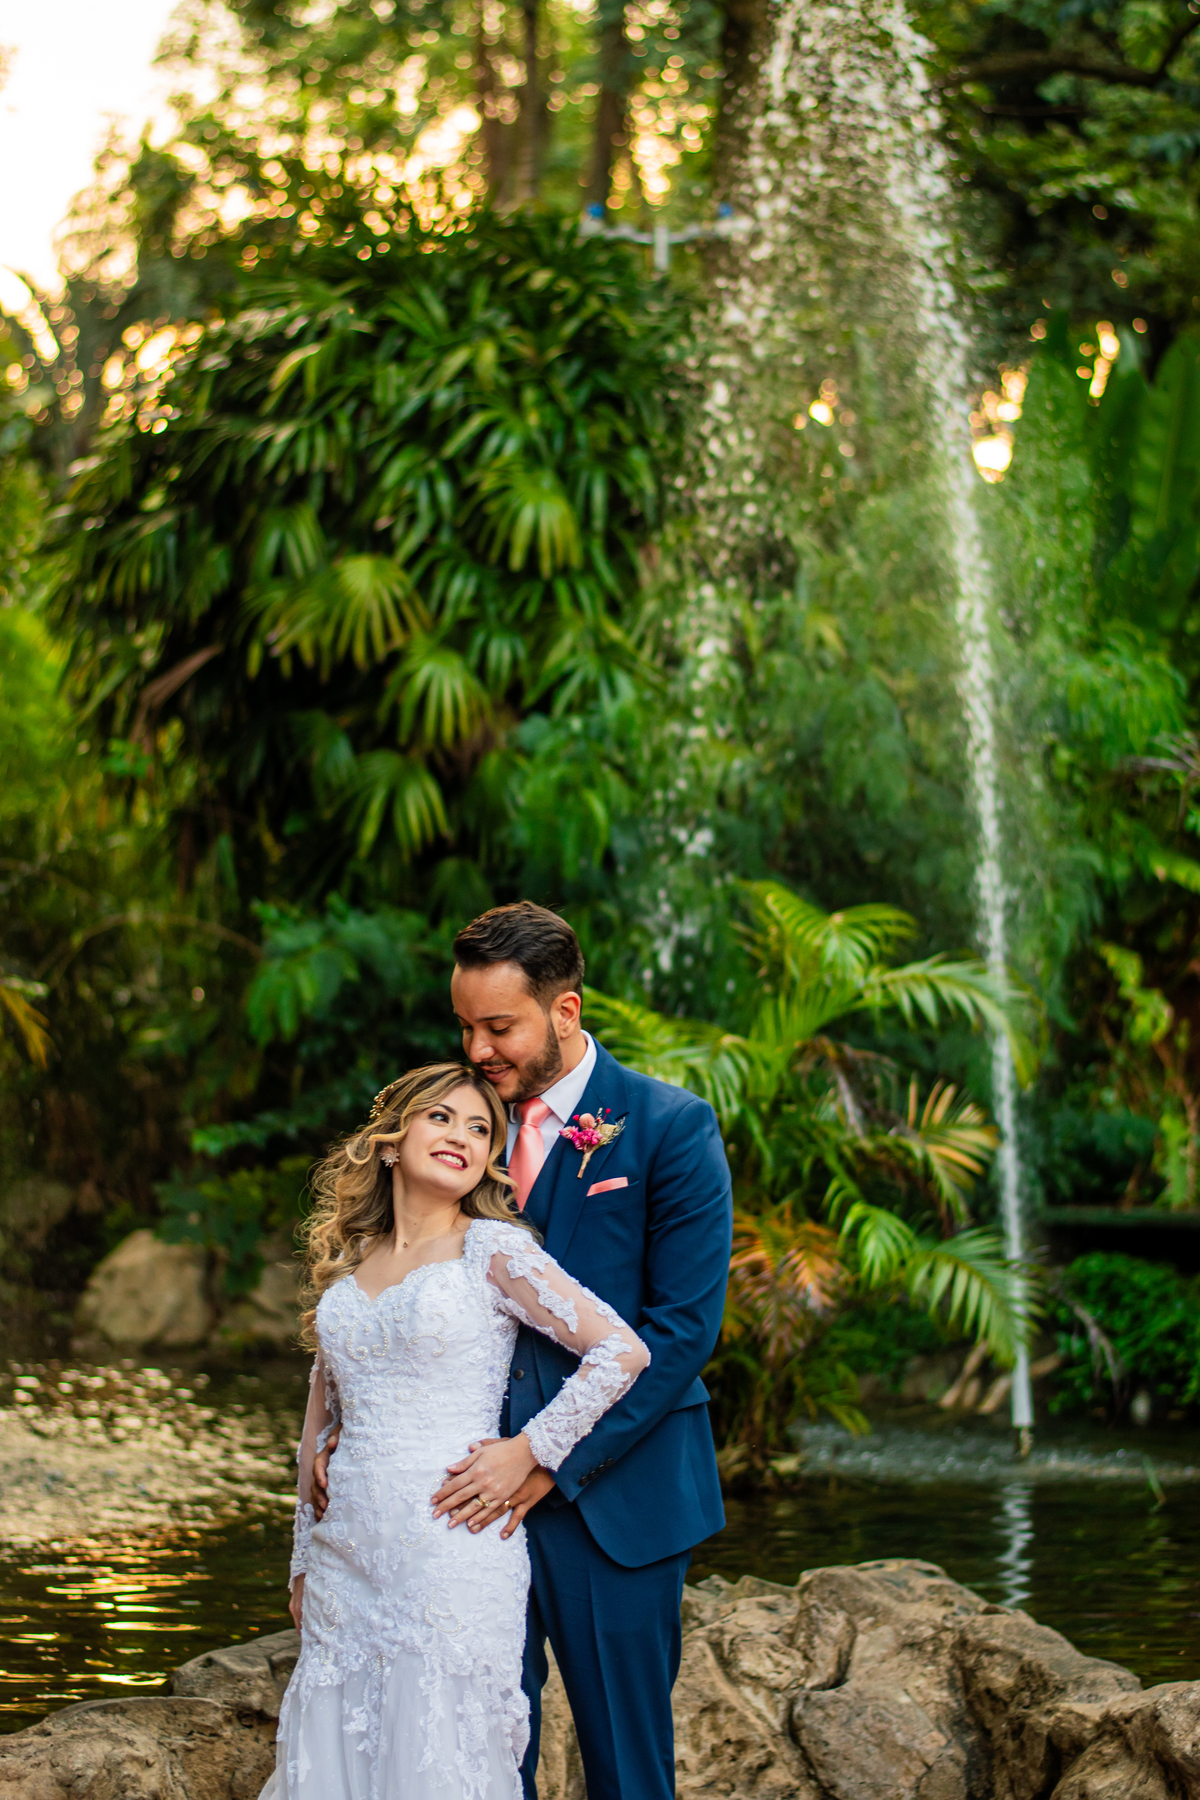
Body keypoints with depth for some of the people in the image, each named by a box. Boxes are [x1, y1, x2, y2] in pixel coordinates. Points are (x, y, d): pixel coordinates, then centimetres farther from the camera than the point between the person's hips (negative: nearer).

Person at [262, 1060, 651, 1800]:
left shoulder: (493, 1250, -3)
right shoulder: (347, 1261, 12)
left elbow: (622, 1351, -10)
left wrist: (527, 1452, -10)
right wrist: (304, 1556, 19)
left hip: (451, 1551, -5)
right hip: (347, 1557, 5)